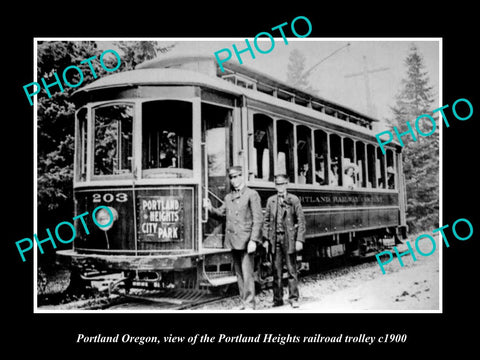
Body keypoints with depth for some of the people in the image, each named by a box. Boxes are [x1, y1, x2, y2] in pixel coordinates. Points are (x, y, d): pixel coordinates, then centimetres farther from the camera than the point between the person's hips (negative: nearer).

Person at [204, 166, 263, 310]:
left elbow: (258, 219, -8)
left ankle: (250, 305, -2)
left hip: (246, 240, -6)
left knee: (247, 274, -8)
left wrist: (253, 240, -16)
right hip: (232, 240, 6)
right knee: (239, 274, 11)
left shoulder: (252, 194, -3)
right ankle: (244, 302, 20)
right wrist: (210, 208, -3)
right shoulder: (228, 197, 16)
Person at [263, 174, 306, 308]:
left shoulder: (294, 199, 1)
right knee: (276, 270, 6)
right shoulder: (271, 200, 10)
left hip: (289, 238, -2)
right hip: (275, 238, 3)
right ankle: (278, 299, 14)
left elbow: (301, 220, -2)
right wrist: (266, 238, 4)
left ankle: (293, 298, 10)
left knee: (291, 270, 1)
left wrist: (300, 239, -9)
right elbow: (266, 220, 12)